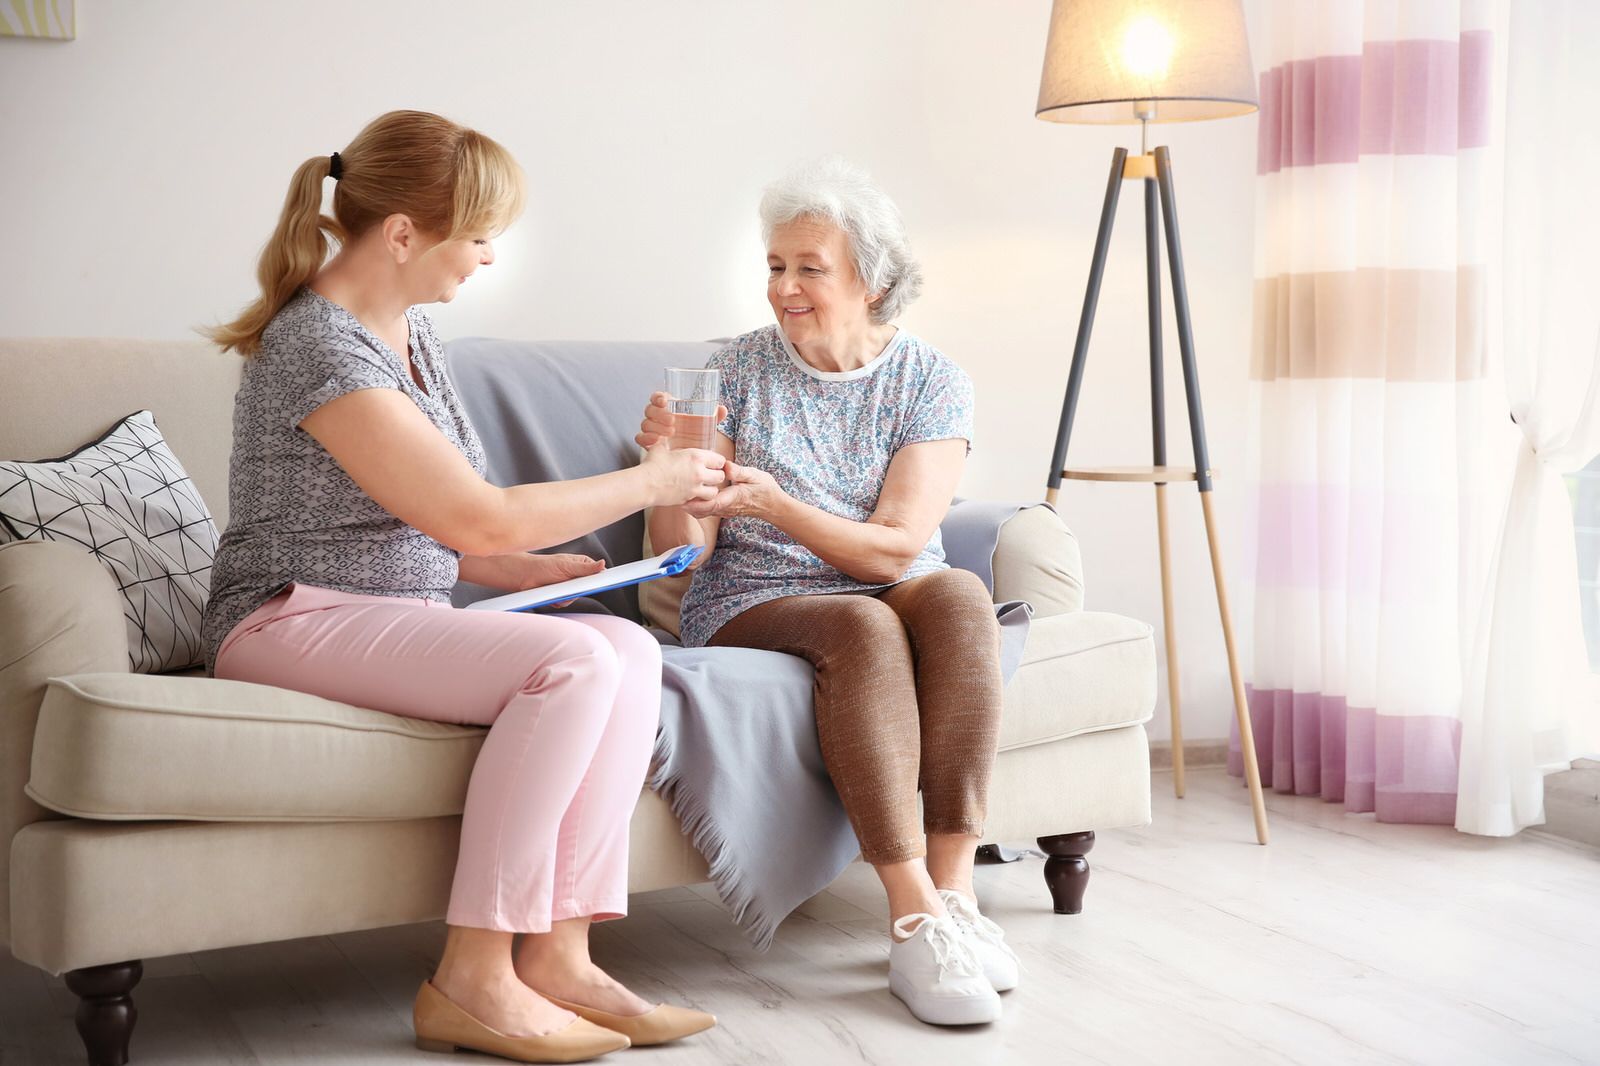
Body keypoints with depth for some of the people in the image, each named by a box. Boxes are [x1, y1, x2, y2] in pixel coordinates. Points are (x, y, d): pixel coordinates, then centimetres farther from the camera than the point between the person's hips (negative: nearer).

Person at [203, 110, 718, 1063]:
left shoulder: (409, 329, 14)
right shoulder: (319, 345, -17)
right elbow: (478, 519, -18)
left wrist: (537, 570, 2)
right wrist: (651, 483, -8)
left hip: (402, 617, 9)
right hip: (294, 620, -9)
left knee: (630, 648, -15)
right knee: (571, 661, -29)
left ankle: (557, 956, -18)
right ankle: (474, 979, -22)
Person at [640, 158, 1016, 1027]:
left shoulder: (931, 383, 1)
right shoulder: (737, 371, 2)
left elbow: (896, 546, -11)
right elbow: (683, 548, -3)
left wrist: (776, 505, -26)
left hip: (891, 593, 2)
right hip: (753, 609, -1)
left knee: (958, 594, -32)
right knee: (862, 626, -34)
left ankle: (953, 890, -33)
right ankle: (917, 921, -38)